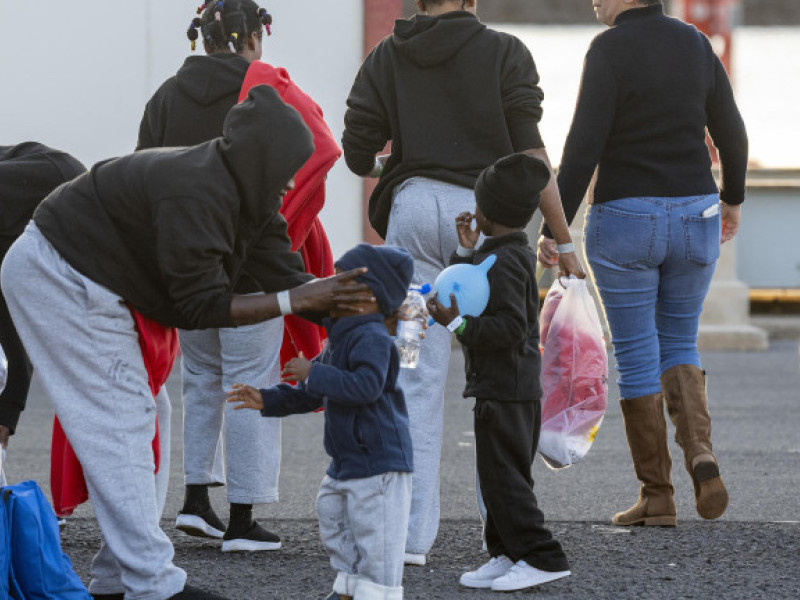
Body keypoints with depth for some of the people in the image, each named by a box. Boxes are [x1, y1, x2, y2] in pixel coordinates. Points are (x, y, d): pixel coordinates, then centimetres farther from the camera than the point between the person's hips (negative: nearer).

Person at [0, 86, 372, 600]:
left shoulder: (244, 190, 2)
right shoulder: (196, 196, -29)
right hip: (58, 277, -11)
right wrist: (293, 300, -24)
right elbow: (203, 305, -25)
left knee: (131, 418, 11)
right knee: (118, 426, -11)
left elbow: (284, 271, -1)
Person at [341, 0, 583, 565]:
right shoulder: (505, 52, 2)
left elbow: (357, 155, 5)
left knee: (417, 378, 2)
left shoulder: (385, 59, 9)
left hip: (412, 207, 2)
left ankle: (414, 534, -3)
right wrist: (564, 241, -3)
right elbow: (530, 153, -6)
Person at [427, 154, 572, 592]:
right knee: (500, 475, 14)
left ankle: (542, 557, -9)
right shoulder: (518, 253, 14)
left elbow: (510, 326, -26)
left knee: (502, 476, -8)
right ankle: (506, 555, 18)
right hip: (517, 387, 11)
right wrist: (466, 250, 14)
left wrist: (458, 325, -25)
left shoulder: (503, 262, -18)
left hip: (504, 389, -11)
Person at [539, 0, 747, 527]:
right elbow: (731, 132, 10)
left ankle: (657, 498, 9)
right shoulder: (695, 44, 4)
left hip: (624, 220, -4)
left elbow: (584, 143, -17)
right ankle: (701, 454, -7)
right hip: (693, 216, 4)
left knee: (637, 357, 6)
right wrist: (733, 197, 26)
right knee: (679, 345, 19)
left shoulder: (609, 49, -12)